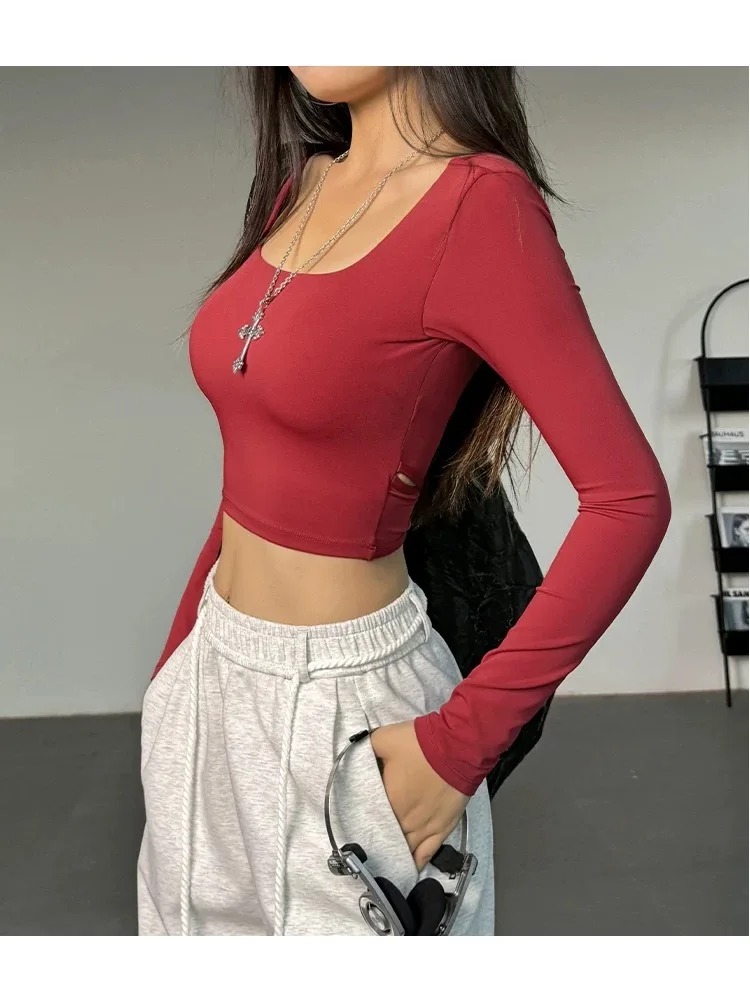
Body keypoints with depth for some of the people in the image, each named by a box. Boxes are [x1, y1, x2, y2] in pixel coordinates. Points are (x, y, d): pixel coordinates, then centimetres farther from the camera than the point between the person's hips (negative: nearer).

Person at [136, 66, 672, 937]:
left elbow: (630, 498, -21)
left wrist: (460, 740, -19)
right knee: (206, 919, 25)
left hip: (339, 699, -7)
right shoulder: (303, 181, 5)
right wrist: (182, 648, 12)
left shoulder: (479, 203, -18)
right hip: (217, 672, 7)